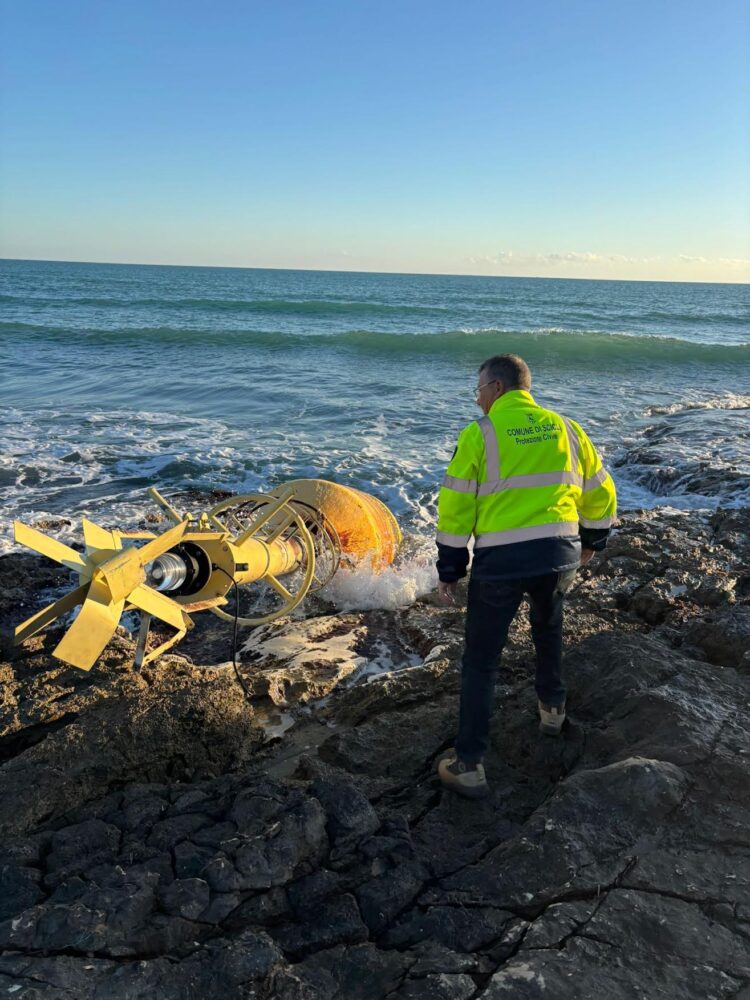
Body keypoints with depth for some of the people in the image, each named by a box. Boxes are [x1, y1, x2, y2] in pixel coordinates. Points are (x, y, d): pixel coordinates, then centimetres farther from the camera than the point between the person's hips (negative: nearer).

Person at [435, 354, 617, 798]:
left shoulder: (479, 434, -3)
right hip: (561, 556, 5)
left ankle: (469, 766, 11)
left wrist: (450, 570, 3)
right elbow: (600, 492, 17)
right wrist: (592, 541, 32)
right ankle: (553, 710, 48)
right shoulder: (565, 428, 10)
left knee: (481, 661, 7)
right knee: (549, 628, 34)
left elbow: (456, 507, -5)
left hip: (501, 562, -4)